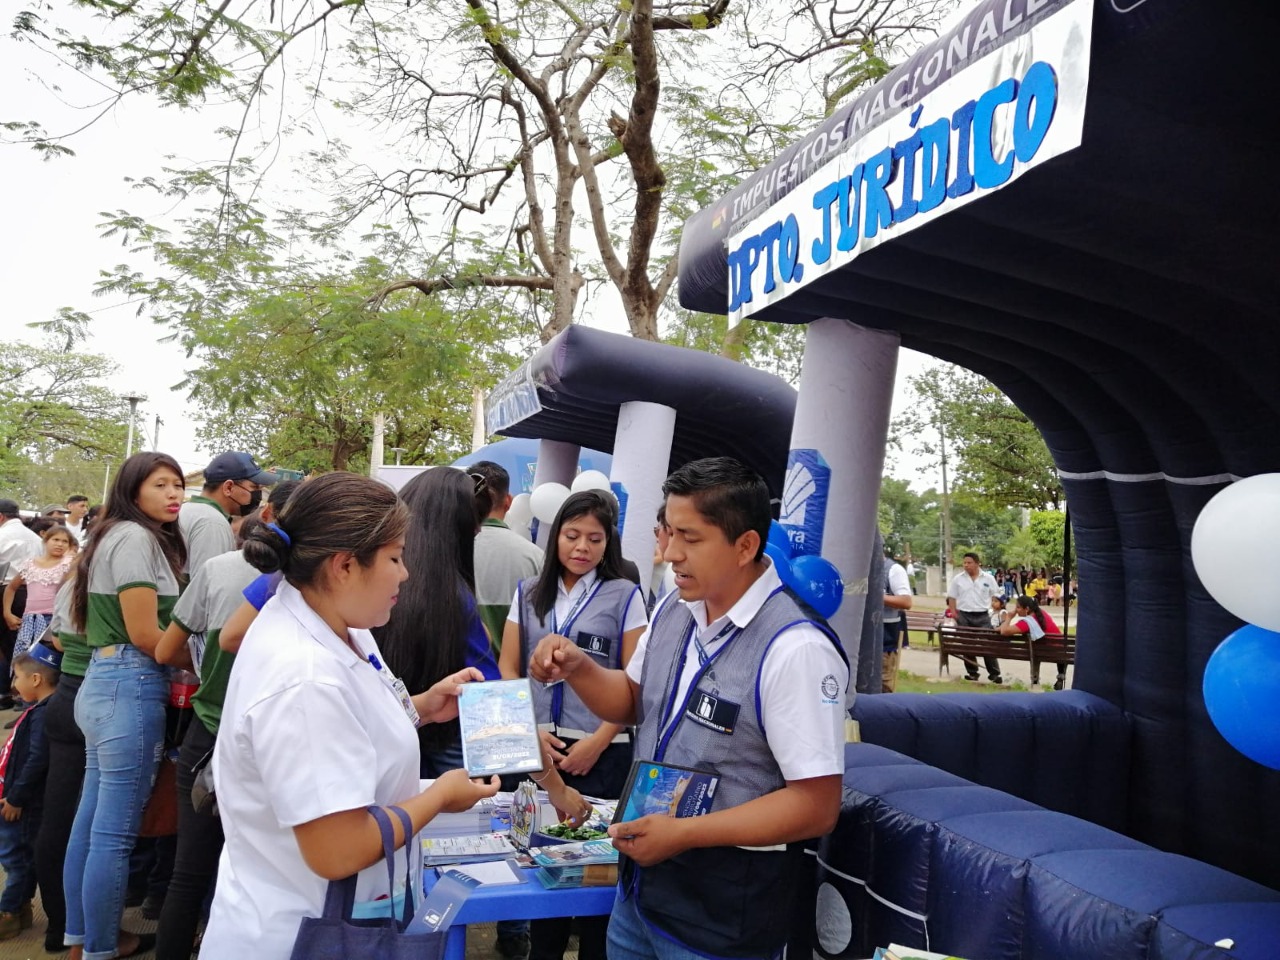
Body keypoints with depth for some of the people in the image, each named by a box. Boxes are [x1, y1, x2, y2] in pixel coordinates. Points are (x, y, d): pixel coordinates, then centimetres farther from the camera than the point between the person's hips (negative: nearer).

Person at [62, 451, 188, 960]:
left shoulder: (120, 536, 18)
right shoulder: (135, 537, -11)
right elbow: (144, 635, -16)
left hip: (105, 683, 10)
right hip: (130, 687, -10)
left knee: (92, 822, 17)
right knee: (114, 832, 0)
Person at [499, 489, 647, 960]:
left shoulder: (625, 596, -1)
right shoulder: (529, 593, 9)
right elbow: (508, 670, 8)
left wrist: (596, 743, -11)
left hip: (601, 753, -3)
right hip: (536, 749, 3)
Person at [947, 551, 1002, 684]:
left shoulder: (988, 578, 1)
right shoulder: (958, 579, 1)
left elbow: (995, 596, 7)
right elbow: (951, 597, 6)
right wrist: (954, 613, -1)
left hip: (983, 616, -1)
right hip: (964, 616, 1)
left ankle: (994, 673, 4)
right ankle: (972, 673, 14)